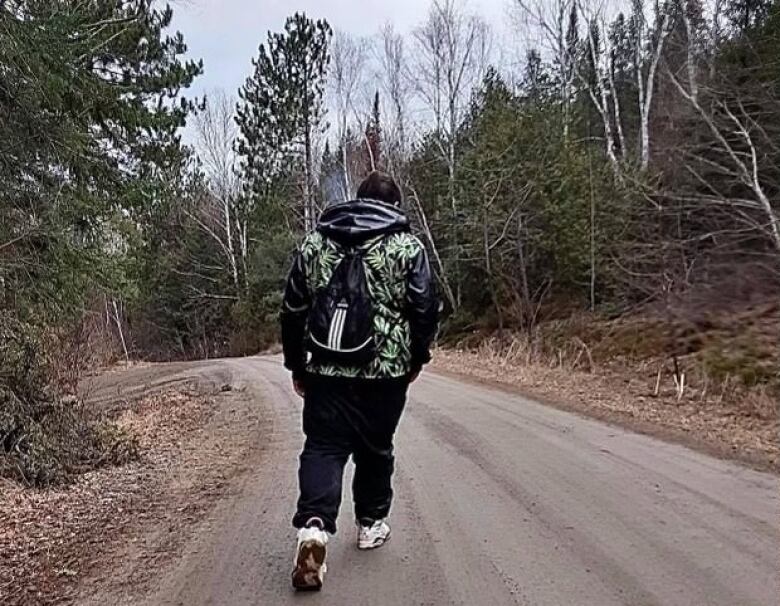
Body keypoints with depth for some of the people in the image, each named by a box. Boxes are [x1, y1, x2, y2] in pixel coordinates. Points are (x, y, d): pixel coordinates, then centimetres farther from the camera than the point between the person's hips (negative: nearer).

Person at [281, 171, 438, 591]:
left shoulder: (315, 242, 8)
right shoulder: (406, 245, -1)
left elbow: (292, 309, 8)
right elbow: (426, 309, -4)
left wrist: (297, 366, 16)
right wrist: (417, 358, 11)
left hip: (325, 370, 1)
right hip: (385, 371, -1)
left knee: (323, 448, 4)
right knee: (375, 448, 16)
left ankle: (313, 526, -16)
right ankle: (371, 524, 28)